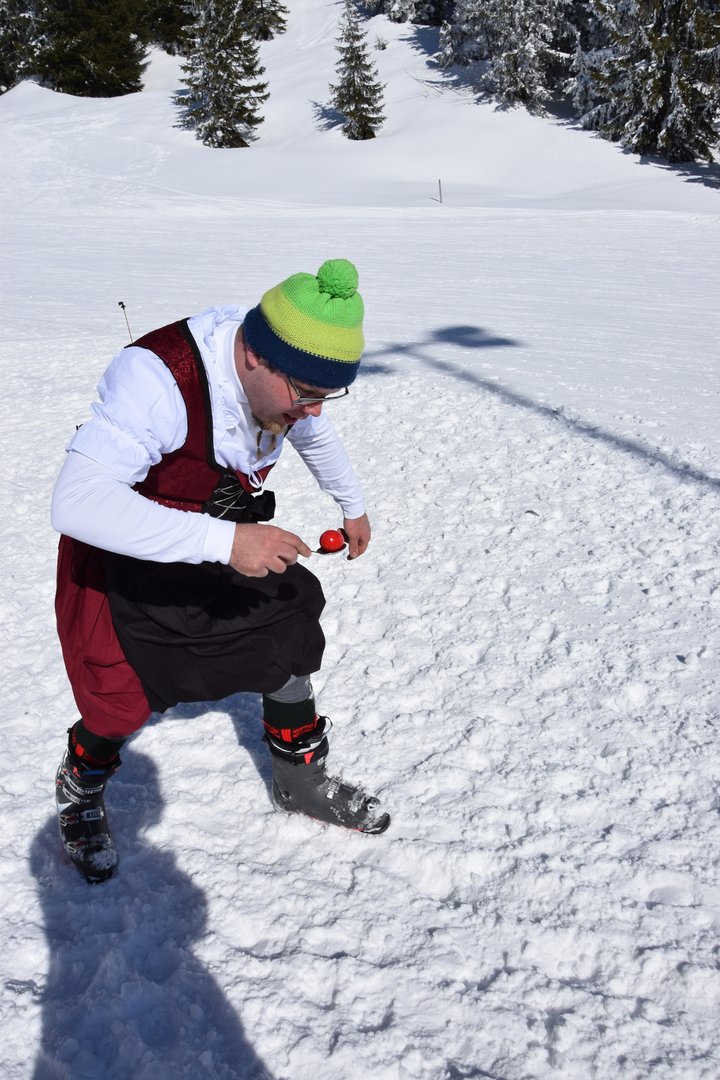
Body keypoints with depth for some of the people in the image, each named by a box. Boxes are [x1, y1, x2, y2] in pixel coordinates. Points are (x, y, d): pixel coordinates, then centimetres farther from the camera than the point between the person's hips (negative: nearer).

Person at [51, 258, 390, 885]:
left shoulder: (290, 374, -14)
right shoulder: (158, 377, -37)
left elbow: (317, 437, 11)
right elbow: (76, 504, -45)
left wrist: (353, 506, 26)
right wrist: (223, 541, -50)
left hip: (229, 542, 6)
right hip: (124, 557, -6)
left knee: (289, 633, 6)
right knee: (126, 699, -3)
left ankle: (301, 782, 31)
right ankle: (80, 790, 32)